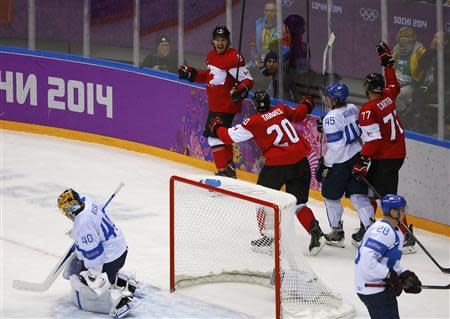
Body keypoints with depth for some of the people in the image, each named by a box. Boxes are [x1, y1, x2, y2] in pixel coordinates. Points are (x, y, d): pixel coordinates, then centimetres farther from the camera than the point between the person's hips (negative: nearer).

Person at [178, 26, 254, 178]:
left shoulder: (234, 57, -18)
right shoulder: (211, 55, 9)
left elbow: (247, 79, -19)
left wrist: (241, 90, -37)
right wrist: (191, 74, 16)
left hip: (227, 105, -10)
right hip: (214, 104, 10)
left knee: (215, 135, -13)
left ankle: (224, 172, -7)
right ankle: (229, 166, 34)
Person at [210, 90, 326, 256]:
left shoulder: (253, 122, -5)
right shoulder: (282, 110, 7)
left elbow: (230, 136, 3)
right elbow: (298, 114, 27)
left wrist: (217, 126, 23)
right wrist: (305, 104, 50)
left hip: (277, 165, -5)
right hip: (300, 162, 5)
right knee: (298, 204, 12)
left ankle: (267, 236, 11)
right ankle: (316, 232, -5)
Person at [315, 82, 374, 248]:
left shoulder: (331, 118, -21)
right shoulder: (352, 108, 2)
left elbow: (335, 147, -22)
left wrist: (325, 164, -9)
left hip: (341, 163, -7)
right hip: (358, 157, 7)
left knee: (331, 195, 12)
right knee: (358, 195, 8)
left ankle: (337, 231, 20)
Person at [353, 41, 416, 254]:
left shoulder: (368, 110, -19)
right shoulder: (388, 96, 2)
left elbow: (373, 140, -24)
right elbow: (394, 85, 27)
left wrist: (362, 162, -21)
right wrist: (388, 62, 33)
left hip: (385, 159, -9)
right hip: (398, 151, 9)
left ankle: (406, 237, -18)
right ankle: (365, 229, 27)